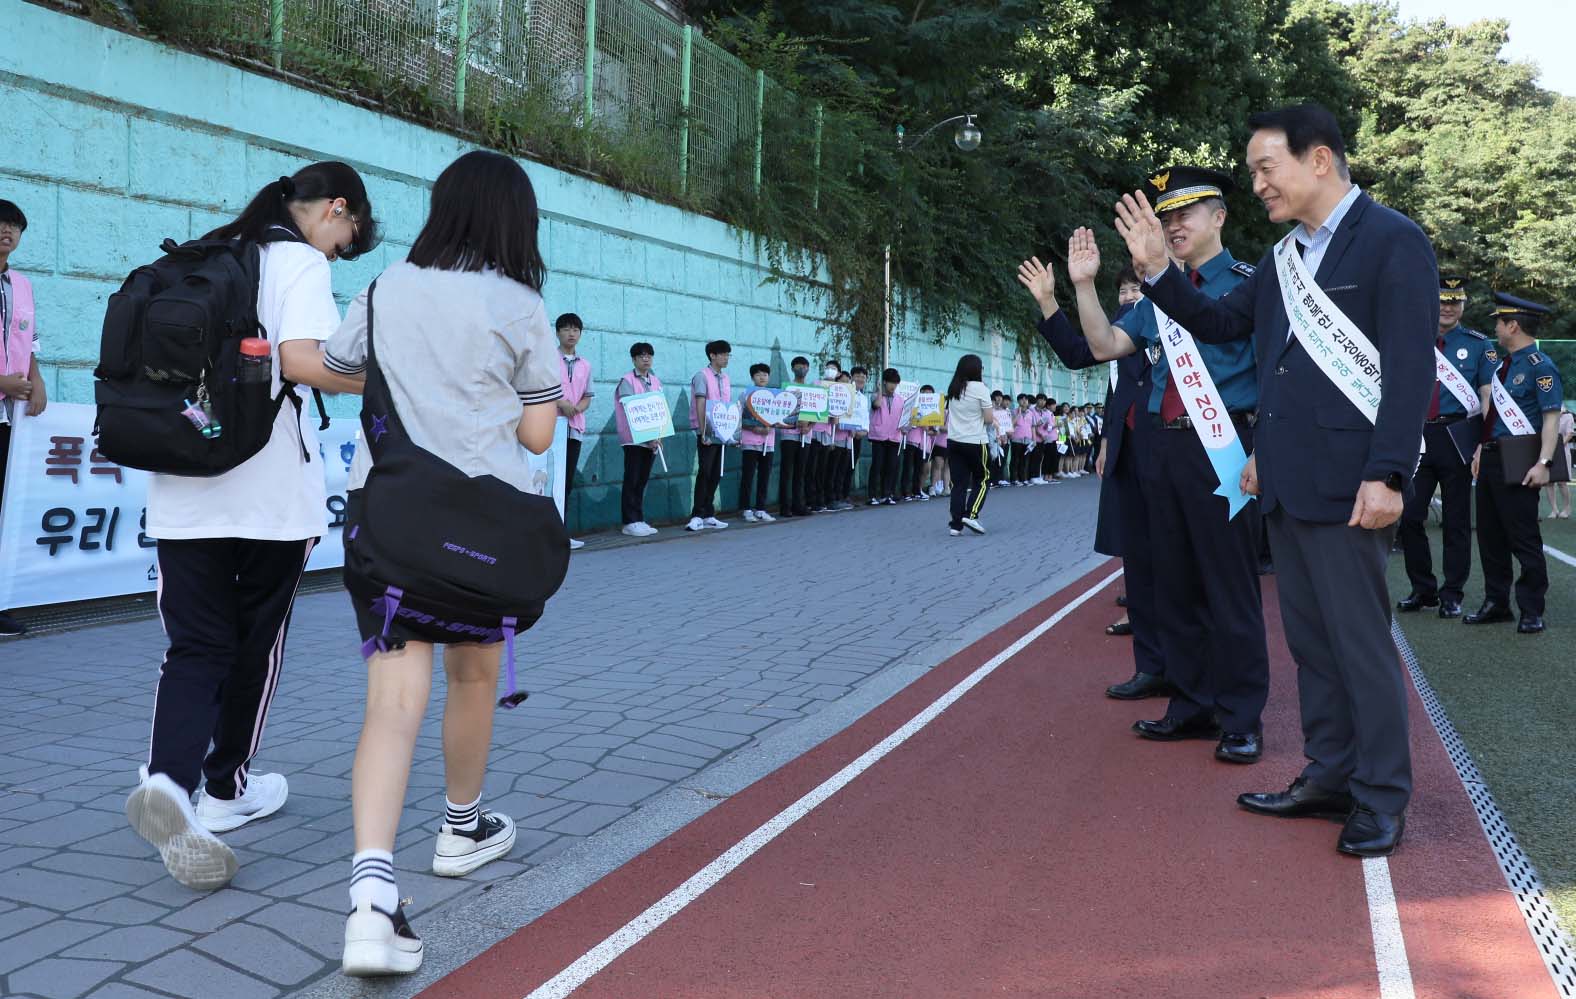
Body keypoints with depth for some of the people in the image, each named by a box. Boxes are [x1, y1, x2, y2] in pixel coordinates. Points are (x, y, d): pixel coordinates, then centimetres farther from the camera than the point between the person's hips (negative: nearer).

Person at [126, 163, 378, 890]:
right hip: (270, 492, -5)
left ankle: (169, 781, -19)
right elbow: (299, 359, -21)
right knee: (255, 641, 12)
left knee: (194, 647, 3)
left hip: (182, 492, 5)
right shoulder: (301, 262, -6)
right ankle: (226, 788, 23)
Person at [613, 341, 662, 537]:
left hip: (652, 438, 5)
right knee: (632, 480, -4)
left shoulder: (656, 381, 13)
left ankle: (639, 520, 12)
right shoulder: (627, 381, -5)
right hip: (634, 438, -5)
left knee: (643, 480, 8)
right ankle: (630, 522, -1)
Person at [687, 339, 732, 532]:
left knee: (716, 474, 7)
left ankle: (708, 515, 12)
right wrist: (703, 432, -20)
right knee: (705, 472, -8)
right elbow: (700, 405, -14)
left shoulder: (725, 378, 14)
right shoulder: (702, 376, -7)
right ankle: (697, 516, -5)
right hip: (707, 433, -7)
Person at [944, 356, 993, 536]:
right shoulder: (980, 388, -8)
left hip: (954, 441, 5)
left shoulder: (953, 389, 8)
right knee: (982, 479, 12)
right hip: (975, 442, -5)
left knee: (959, 482, 6)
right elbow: (988, 419, -7)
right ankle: (971, 514, -3)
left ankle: (956, 524, 1)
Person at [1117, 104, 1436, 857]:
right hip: (1286, 482, 8)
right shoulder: (1283, 257, 14)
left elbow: (1410, 369, -14)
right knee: (1310, 640, 14)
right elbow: (1220, 324, 21)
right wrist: (1157, 269, 8)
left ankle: (1381, 800, 10)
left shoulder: (1392, 242, -8)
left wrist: (1387, 476, -20)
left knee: (1360, 641, -1)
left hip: (1346, 481, -8)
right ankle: (1330, 778, 25)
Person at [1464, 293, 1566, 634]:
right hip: (1491, 460, 9)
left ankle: (1532, 611, 5)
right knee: (1490, 536, 12)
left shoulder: (1541, 367, -10)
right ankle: (1496, 603, 22)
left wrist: (1543, 463, -24)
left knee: (1524, 540, -3)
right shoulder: (1503, 364, 15)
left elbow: (1552, 418, -16)